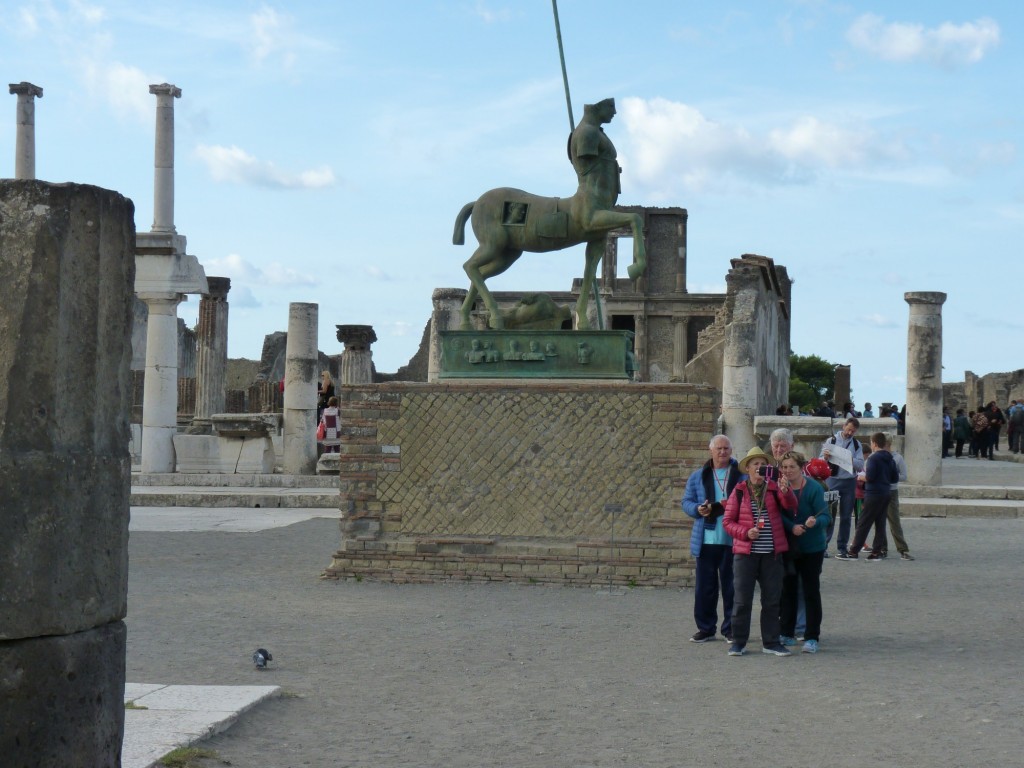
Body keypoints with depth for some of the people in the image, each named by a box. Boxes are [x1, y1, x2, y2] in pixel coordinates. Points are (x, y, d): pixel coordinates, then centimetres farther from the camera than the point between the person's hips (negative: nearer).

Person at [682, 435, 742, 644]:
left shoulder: (742, 475, 2)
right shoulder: (698, 476, 10)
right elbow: (686, 501, 11)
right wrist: (698, 509, -11)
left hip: (732, 541, -2)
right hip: (706, 540, 2)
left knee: (731, 586, 4)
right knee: (705, 587, 6)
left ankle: (731, 629, 13)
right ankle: (705, 628, 15)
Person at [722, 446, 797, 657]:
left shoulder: (774, 488, 5)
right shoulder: (739, 491, 3)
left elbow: (791, 507, -11)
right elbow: (728, 521, 1)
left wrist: (786, 491, -30)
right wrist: (745, 532, -15)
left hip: (772, 553, 2)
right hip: (745, 553, -2)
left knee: (772, 599, 6)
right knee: (742, 599, 0)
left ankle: (770, 642, 15)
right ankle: (738, 642, 8)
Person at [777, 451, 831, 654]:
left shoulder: (814, 488, -11)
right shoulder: (780, 487, 0)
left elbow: (825, 517, -15)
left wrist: (814, 522, -36)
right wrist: (791, 527, -25)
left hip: (811, 548, -4)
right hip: (787, 546, 4)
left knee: (811, 592, 0)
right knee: (788, 590, 11)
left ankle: (812, 638, 5)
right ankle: (786, 634, 22)